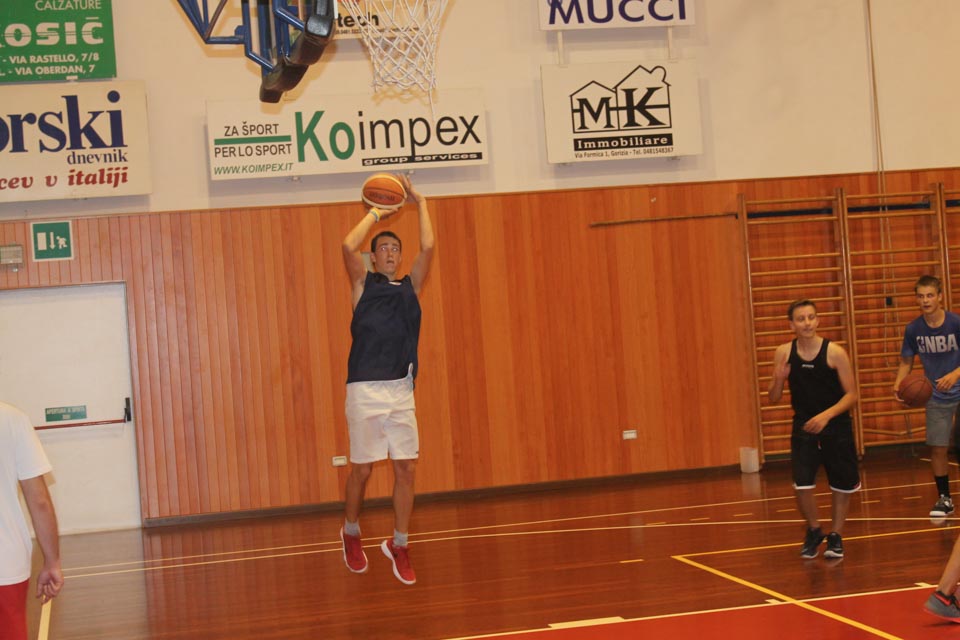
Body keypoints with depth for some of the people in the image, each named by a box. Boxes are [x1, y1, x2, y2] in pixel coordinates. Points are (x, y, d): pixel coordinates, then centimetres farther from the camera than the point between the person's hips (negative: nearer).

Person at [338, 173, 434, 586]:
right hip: (365, 390, -3)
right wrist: (376, 213, 1)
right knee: (361, 470, 4)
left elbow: (427, 247, -1)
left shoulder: (411, 286, 13)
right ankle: (351, 533, 28)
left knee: (406, 468, 0)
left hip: (402, 391, 3)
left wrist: (419, 202, 7)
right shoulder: (364, 285, 5)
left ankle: (399, 545, 13)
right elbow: (349, 246, -12)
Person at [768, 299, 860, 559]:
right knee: (801, 486, -11)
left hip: (836, 426, -1)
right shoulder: (784, 353, -6)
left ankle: (835, 536, 29)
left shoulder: (835, 352, -14)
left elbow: (852, 395, -11)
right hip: (803, 428, 1)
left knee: (842, 486, 9)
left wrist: (826, 415, -25)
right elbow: (774, 398, 0)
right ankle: (813, 531, 15)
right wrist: (778, 379, -22)